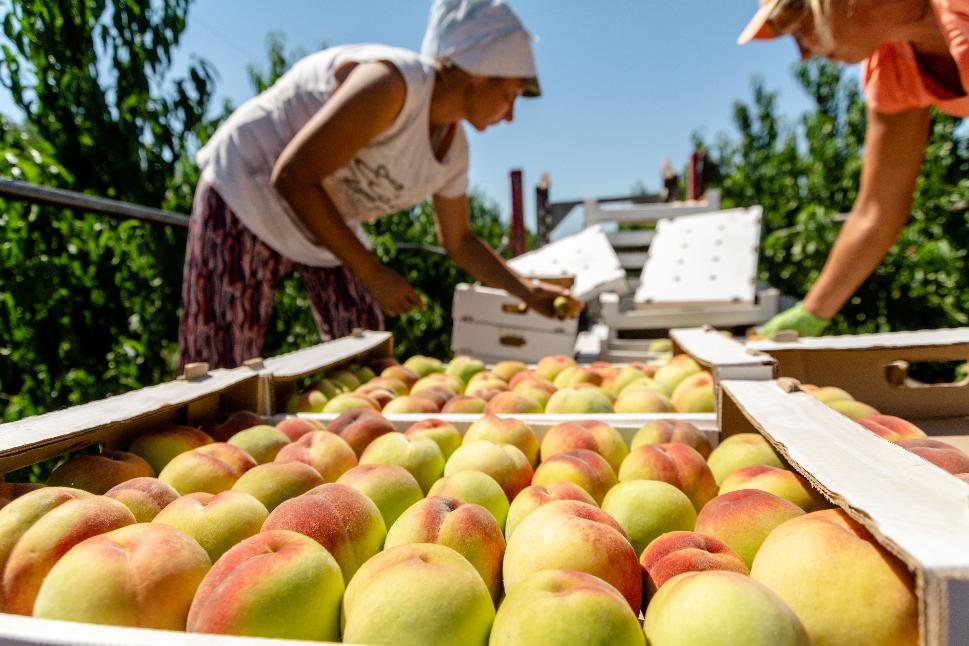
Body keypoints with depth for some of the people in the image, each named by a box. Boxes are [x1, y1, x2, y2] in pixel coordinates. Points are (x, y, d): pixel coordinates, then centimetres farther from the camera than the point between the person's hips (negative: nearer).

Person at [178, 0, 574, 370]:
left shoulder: (454, 150, 0)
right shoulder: (393, 83, -27)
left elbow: (459, 241, 13)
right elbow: (292, 177, -28)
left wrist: (526, 291, 4)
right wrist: (370, 273, -25)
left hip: (324, 225, 8)